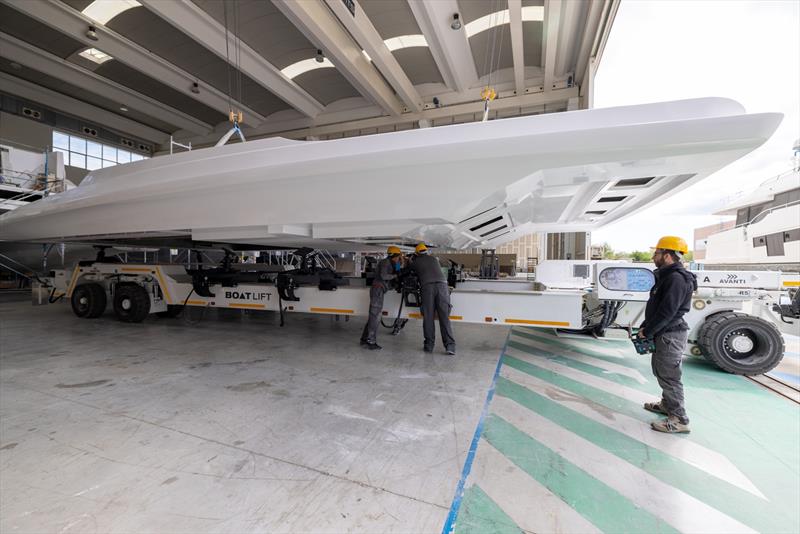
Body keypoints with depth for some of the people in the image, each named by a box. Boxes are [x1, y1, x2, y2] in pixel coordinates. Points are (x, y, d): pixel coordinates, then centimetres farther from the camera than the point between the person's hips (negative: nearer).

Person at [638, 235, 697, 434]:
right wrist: (644, 327, 13)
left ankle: (679, 420, 6)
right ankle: (667, 404, 39)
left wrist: (647, 332, -15)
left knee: (669, 375, -4)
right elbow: (655, 306, 18)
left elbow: (667, 312, -24)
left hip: (671, 335, -11)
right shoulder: (667, 276, 14)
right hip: (663, 334, 11)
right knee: (660, 370, 22)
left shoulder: (677, 279, -20)